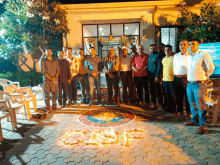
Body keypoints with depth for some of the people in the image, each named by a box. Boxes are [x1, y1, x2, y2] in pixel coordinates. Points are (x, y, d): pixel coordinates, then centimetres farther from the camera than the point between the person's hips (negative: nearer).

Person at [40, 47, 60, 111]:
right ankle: (48, 108, 8)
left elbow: (58, 69, 7)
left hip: (55, 79, 3)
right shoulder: (43, 60, 1)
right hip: (47, 79, -3)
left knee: (55, 93, 5)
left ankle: (54, 106, 18)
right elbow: (43, 71, -6)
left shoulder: (55, 60, 11)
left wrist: (55, 77, -9)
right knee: (47, 94, 0)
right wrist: (50, 78, -11)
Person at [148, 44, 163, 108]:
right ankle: (153, 102, 22)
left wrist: (157, 76, -17)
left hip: (156, 76, -6)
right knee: (152, 90, 11)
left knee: (158, 90, -1)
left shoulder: (158, 55, -7)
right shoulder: (150, 55, 13)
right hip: (150, 75, 6)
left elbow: (159, 66, -12)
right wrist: (148, 74, 6)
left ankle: (160, 104, 8)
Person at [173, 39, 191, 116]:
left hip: (186, 78, -5)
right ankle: (179, 110, 24)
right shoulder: (176, 55, 14)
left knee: (187, 95, 2)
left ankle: (188, 111, 17)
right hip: (176, 78, 5)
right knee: (178, 95, 12)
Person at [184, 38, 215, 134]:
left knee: (200, 105, -4)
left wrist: (204, 76, 4)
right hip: (189, 83, 7)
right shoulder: (189, 56, 15)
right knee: (192, 104, 16)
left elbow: (211, 67, -7)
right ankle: (194, 121, 33)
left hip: (199, 84, -7)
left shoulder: (203, 54, -7)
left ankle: (203, 126, 7)